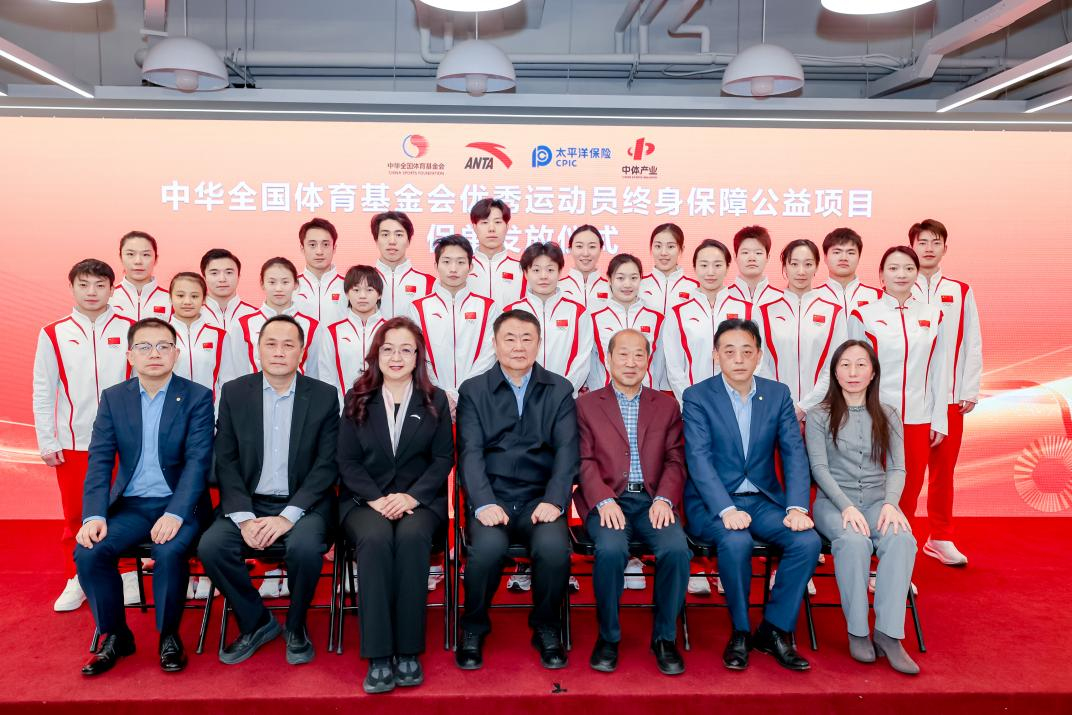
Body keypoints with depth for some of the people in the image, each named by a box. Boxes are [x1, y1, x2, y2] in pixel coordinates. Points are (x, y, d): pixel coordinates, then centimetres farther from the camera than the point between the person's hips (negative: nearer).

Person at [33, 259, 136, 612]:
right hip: (72, 443, 1)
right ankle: (75, 580, 25)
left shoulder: (130, 330, -2)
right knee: (75, 515, 10)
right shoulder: (53, 335, 1)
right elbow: (43, 392, 4)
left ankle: (128, 575, 23)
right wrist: (46, 443, 2)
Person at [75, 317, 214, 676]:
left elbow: (198, 460, -11)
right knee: (88, 551, -21)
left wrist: (175, 514, -23)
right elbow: (100, 460, 1)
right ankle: (115, 635, 2)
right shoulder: (113, 397, 7)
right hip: (130, 505, 3)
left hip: (179, 504, -3)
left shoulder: (197, 397, -3)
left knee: (169, 552, -31)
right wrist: (94, 515, -13)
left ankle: (169, 636, -5)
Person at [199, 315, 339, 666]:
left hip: (303, 503, -2)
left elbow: (327, 465, -5)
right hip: (248, 503, 2)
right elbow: (226, 462, 1)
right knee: (210, 546, -24)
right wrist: (244, 517, -13)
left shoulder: (324, 396, 0)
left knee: (305, 547, -31)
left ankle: (295, 626, 0)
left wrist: (288, 516, -17)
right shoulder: (234, 393, 5)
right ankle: (256, 622, 2)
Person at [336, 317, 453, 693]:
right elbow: (347, 460, 3)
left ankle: (408, 652, -26)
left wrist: (411, 496, -15)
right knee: (375, 538, -33)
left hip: (420, 500, 0)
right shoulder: (357, 399, 9)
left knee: (411, 536, -34)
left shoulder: (435, 400, 8)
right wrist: (375, 499, -14)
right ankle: (378, 656, -29)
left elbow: (443, 459, 2)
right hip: (365, 500, 0)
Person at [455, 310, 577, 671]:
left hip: (540, 500, 1)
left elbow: (567, 451, 0)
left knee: (554, 546, -29)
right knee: (488, 545, -31)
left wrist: (554, 501, -15)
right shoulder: (473, 390, 8)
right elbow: (470, 452, -3)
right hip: (491, 500, 0)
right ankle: (473, 629, -2)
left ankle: (546, 628, 1)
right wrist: (483, 504, -18)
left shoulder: (560, 390, 10)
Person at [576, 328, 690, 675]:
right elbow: (584, 460, 1)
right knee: (611, 549, -32)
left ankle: (664, 638, -5)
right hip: (608, 500, -1)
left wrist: (664, 499, -9)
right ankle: (608, 637, -7)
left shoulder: (667, 405, 17)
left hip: (652, 500, 2)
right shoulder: (586, 405, 11)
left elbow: (675, 460, 9)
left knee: (677, 548, -27)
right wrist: (604, 501, -15)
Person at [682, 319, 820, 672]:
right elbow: (699, 459, -15)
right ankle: (740, 632, -8)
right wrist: (727, 510, -28)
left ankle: (775, 630, -3)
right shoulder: (697, 397, -5)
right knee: (736, 542, -33)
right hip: (713, 503, -3)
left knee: (808, 540, -22)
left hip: (764, 500, 4)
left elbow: (794, 453, -1)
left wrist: (797, 507, -16)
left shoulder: (778, 394, 6)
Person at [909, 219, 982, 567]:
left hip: (949, 395, 2)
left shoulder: (961, 292, 9)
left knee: (944, 468, 8)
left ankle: (940, 538, 21)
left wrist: (969, 391, 2)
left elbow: (972, 344, 7)